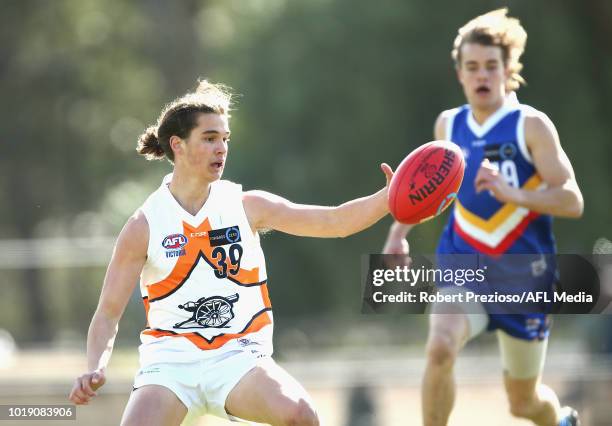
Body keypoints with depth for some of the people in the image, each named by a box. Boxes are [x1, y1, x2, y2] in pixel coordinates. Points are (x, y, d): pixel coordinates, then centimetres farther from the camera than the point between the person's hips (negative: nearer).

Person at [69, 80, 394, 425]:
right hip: (171, 359, -1)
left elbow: (336, 221, 0)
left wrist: (389, 198, -17)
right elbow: (109, 312, 0)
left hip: (239, 356, 1)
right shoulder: (144, 226, -2)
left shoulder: (246, 207, 3)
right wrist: (96, 370, -18)